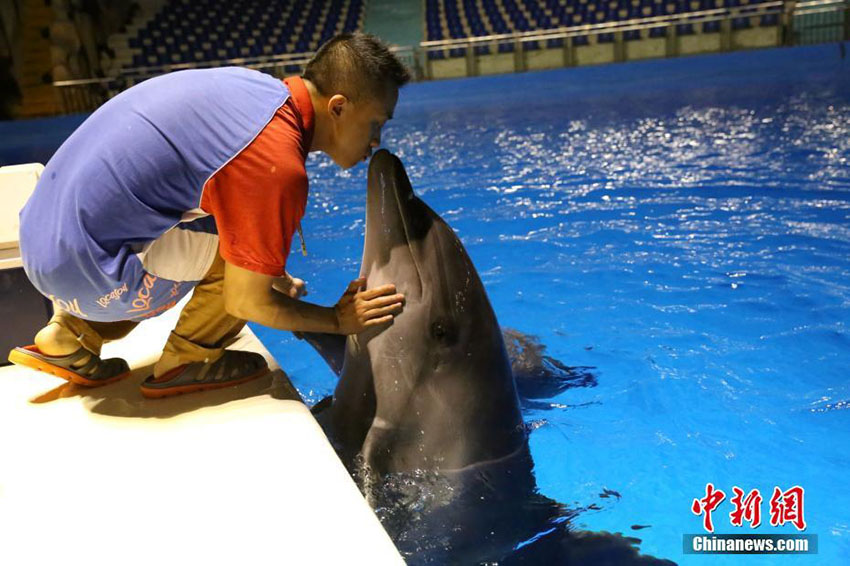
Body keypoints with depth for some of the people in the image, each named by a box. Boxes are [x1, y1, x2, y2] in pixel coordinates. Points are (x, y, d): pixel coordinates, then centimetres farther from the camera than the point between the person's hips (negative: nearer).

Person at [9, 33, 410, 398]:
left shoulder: (256, 88, 4)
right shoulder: (276, 164, -22)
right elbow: (246, 303, -13)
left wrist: (272, 276, 22)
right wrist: (338, 319, 1)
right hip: (88, 273, -9)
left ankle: (68, 340, 23)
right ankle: (186, 363, 4)